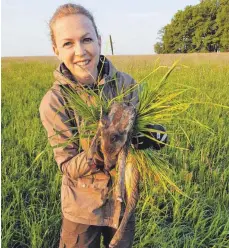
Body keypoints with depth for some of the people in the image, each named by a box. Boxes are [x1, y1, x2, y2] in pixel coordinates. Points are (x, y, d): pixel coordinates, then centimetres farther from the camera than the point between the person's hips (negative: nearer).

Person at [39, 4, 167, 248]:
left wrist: (155, 134, -29)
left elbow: (141, 127, -5)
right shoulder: (53, 102, -20)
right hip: (82, 206, -2)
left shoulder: (125, 83, -15)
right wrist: (100, 151, -36)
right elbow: (68, 166, -16)